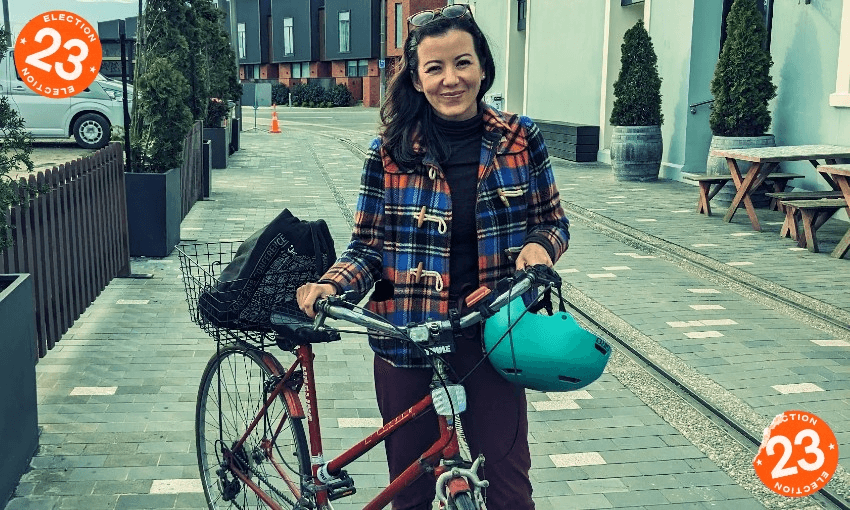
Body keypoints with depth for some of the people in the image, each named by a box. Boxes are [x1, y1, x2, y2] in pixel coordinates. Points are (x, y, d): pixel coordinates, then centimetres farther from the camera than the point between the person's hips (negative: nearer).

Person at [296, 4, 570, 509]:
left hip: (491, 341, 0)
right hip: (408, 345, 0)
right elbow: (367, 247, 2)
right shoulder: (390, 152, -4)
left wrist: (541, 245, -14)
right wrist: (331, 285, -18)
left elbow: (554, 220, 8)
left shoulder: (521, 138, -1)